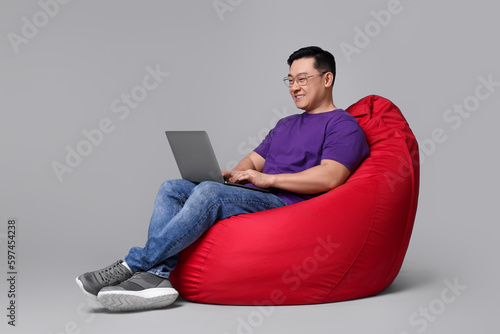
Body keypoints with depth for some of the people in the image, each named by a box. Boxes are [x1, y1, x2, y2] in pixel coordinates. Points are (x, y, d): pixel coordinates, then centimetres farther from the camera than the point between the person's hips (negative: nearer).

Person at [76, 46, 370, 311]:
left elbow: (330, 177, -14)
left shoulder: (343, 125, 2)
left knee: (209, 192, -32)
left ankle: (134, 264, -27)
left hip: (287, 203, -8)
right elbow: (254, 159, 27)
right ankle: (158, 276, -28)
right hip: (251, 196, 9)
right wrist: (235, 175, 3)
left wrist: (268, 179, -14)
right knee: (173, 188, -11)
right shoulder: (286, 124, 30)